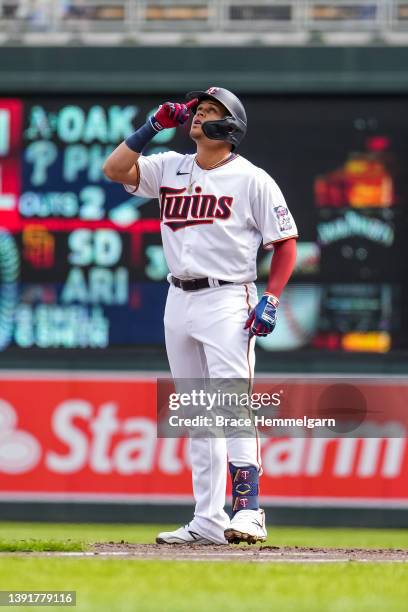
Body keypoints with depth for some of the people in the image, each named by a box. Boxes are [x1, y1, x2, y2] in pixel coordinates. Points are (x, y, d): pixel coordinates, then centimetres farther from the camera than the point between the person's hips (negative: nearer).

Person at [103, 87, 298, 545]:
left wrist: (271, 299, -13)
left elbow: (285, 242, -2)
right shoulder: (170, 168, 11)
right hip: (179, 300, 6)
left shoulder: (252, 179, -3)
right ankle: (208, 521, 10)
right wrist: (154, 126, -2)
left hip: (227, 301, -6)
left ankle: (248, 510, -18)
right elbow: (114, 169, 1)